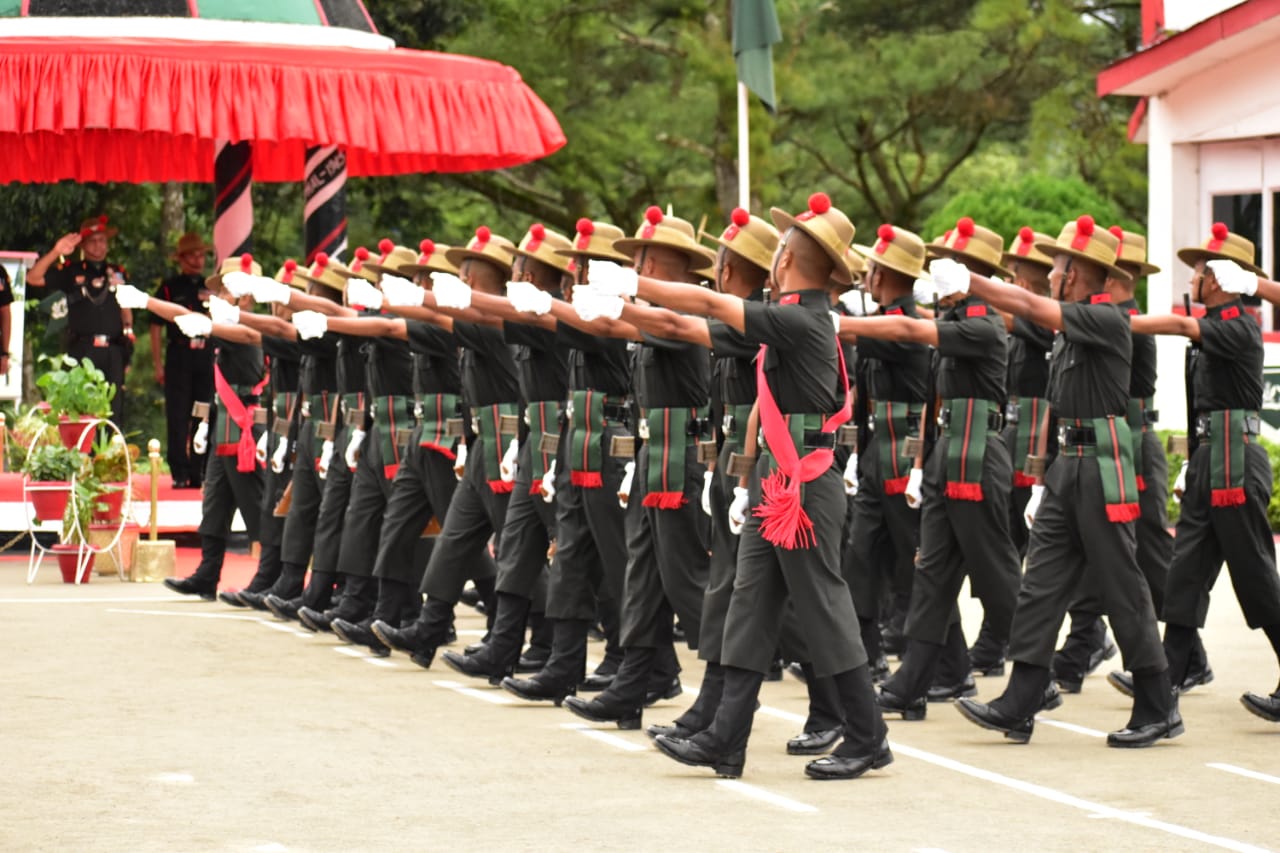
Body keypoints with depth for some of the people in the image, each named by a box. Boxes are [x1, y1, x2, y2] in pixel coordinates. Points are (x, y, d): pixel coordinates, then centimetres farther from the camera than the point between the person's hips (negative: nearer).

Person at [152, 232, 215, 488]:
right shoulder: (169, 288, 6)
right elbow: (156, 327, 4)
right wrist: (158, 365, -2)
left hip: (207, 358, 2)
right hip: (178, 358, -2)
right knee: (177, 418, -3)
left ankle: (200, 473, 9)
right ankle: (180, 474, 0)